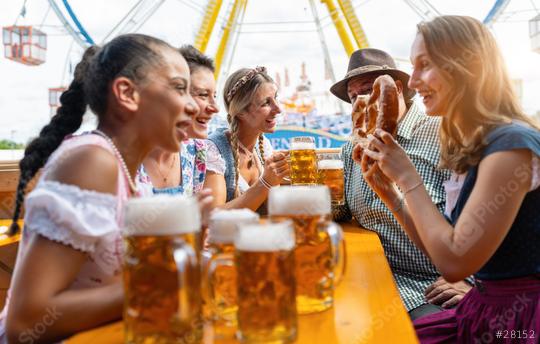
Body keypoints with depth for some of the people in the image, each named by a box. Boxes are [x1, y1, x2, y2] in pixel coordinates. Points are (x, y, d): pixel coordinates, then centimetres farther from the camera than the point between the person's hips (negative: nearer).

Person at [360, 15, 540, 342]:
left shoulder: (512, 144, -21)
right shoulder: (469, 147, 5)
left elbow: (454, 262, -22)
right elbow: (437, 246, 9)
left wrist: (408, 177, -16)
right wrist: (388, 192, -2)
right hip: (487, 308, 7)